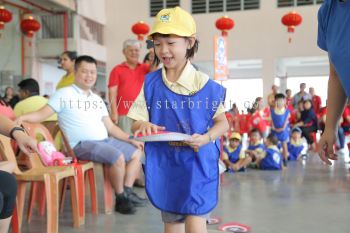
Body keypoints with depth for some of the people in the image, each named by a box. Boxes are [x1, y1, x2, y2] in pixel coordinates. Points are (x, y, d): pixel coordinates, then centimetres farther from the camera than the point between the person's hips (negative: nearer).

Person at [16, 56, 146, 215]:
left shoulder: (97, 99, 17)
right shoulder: (64, 94, -4)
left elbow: (110, 127, 17)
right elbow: (42, 114, -11)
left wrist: (130, 139, 9)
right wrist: (21, 117, -30)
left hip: (105, 141, 9)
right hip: (82, 144, -8)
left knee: (136, 152, 7)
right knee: (118, 157, -28)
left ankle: (127, 192, 7)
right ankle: (120, 199, -10)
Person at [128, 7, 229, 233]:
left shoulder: (204, 83, -9)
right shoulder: (151, 83, -1)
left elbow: (223, 123, -2)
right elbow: (136, 123, 2)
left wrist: (206, 138, -21)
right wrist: (143, 126, -21)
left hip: (198, 163, -3)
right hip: (165, 164, 3)